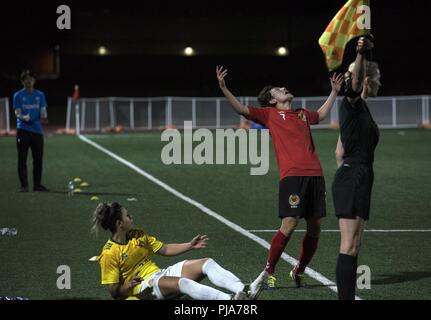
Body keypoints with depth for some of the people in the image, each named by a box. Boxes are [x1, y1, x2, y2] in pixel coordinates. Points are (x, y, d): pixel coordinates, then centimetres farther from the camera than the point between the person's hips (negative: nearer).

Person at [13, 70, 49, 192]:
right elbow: (17, 112, -4)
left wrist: (44, 117, -16)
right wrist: (23, 117, -26)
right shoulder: (18, 95, 3)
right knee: (22, 159, -5)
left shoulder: (40, 95, 11)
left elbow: (43, 111, 8)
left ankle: (37, 184, 14)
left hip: (37, 130, 3)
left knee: (38, 159, 5)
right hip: (23, 130, -3)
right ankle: (24, 185, -3)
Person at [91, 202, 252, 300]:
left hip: (160, 275, 8)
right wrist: (129, 285, -22)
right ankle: (231, 299, -52)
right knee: (181, 282, -38)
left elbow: (165, 249, 19)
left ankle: (244, 291, -30)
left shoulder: (138, 235, 12)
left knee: (207, 263, -11)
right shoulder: (109, 253, -9)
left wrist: (190, 245, 12)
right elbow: (114, 292, -6)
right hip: (143, 288, -8)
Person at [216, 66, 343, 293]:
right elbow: (241, 109, 2)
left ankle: (299, 272, 21)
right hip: (292, 176, -6)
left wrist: (334, 91, 49)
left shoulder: (302, 114, 25)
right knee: (288, 225, -13)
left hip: (315, 175, 6)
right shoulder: (270, 114, 10)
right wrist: (223, 88, -8)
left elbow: (321, 114, 47)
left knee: (315, 229, 5)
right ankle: (268, 272, -2)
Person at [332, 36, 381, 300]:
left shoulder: (360, 108, 18)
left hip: (358, 181, 10)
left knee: (354, 247, 10)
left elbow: (340, 150, 22)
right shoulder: (353, 103, -8)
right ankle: (345, 296, -15)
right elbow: (355, 82, -32)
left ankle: (348, 296, 12)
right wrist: (360, 55, -49)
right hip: (352, 179, -10)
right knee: (349, 246, -12)